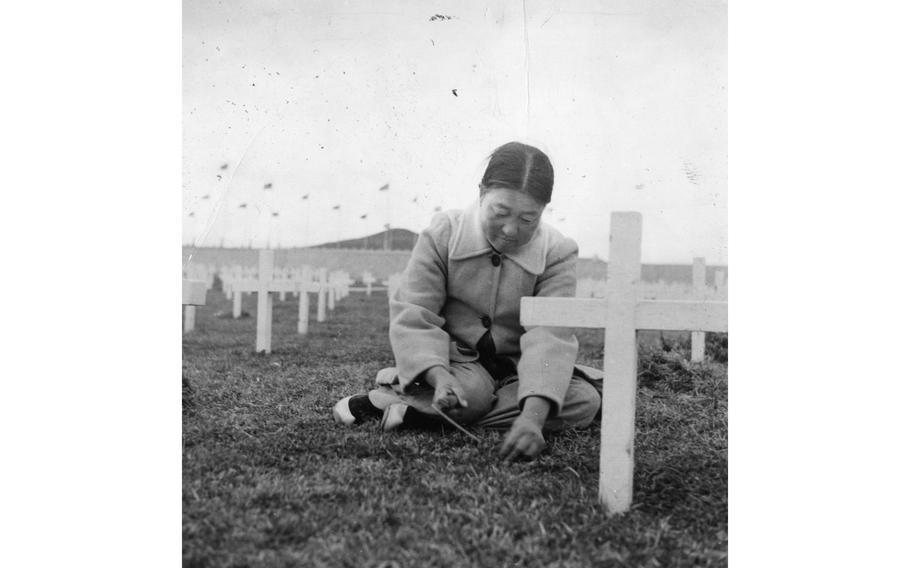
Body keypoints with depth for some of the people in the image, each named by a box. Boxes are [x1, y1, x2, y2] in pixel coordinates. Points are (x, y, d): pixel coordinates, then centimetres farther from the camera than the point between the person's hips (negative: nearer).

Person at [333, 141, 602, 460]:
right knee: (470, 392, -37)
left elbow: (550, 338, -28)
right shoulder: (442, 234, -15)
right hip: (454, 356, -3)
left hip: (514, 363, 3)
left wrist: (532, 416, -45)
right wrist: (439, 377, -38)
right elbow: (412, 318, -18)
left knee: (585, 402, -25)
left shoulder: (559, 254, -16)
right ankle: (373, 400, -13)